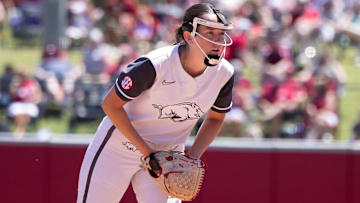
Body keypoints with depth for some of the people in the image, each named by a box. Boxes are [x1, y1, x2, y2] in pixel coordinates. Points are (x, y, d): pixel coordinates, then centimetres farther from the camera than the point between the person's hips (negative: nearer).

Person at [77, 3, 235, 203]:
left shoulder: (224, 73, -13)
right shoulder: (154, 65, -28)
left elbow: (215, 118, 6)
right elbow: (110, 104, -18)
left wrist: (193, 157, -9)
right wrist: (146, 151, -20)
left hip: (168, 153, 4)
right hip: (121, 146, -4)